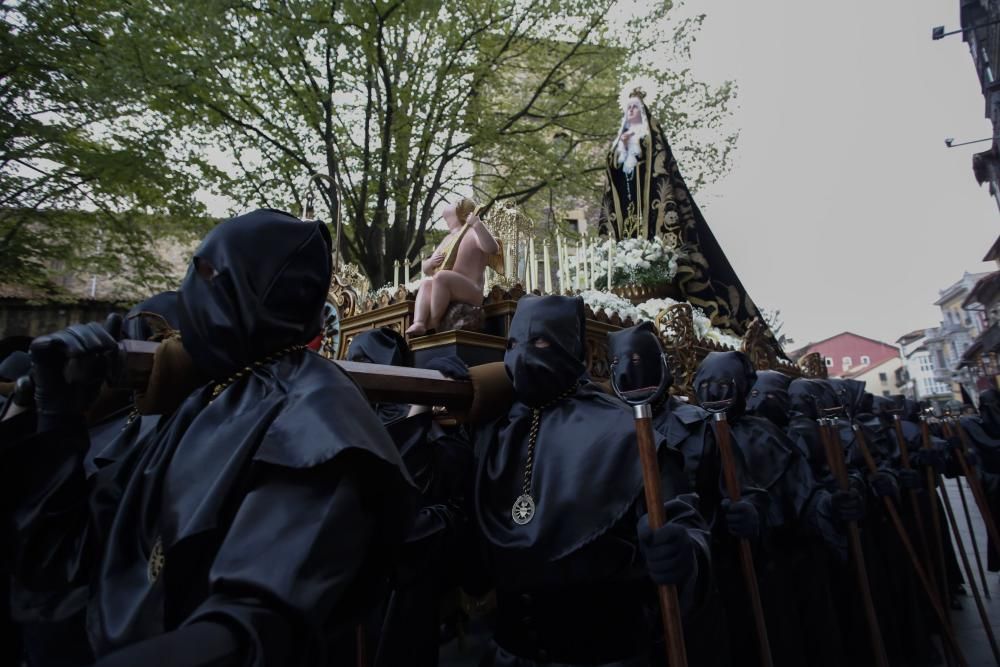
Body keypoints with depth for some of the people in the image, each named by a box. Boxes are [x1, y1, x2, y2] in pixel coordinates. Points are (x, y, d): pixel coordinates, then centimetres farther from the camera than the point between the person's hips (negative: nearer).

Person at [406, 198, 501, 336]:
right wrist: (430, 263, -1)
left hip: (471, 291, -7)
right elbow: (426, 269, 23)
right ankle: (418, 324, -34)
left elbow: (493, 249, -21)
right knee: (426, 283, -14)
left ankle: (432, 325, -26)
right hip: (445, 292, 8)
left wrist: (477, 224, -29)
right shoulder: (447, 239, 24)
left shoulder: (473, 233, 2)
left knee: (441, 276, -29)